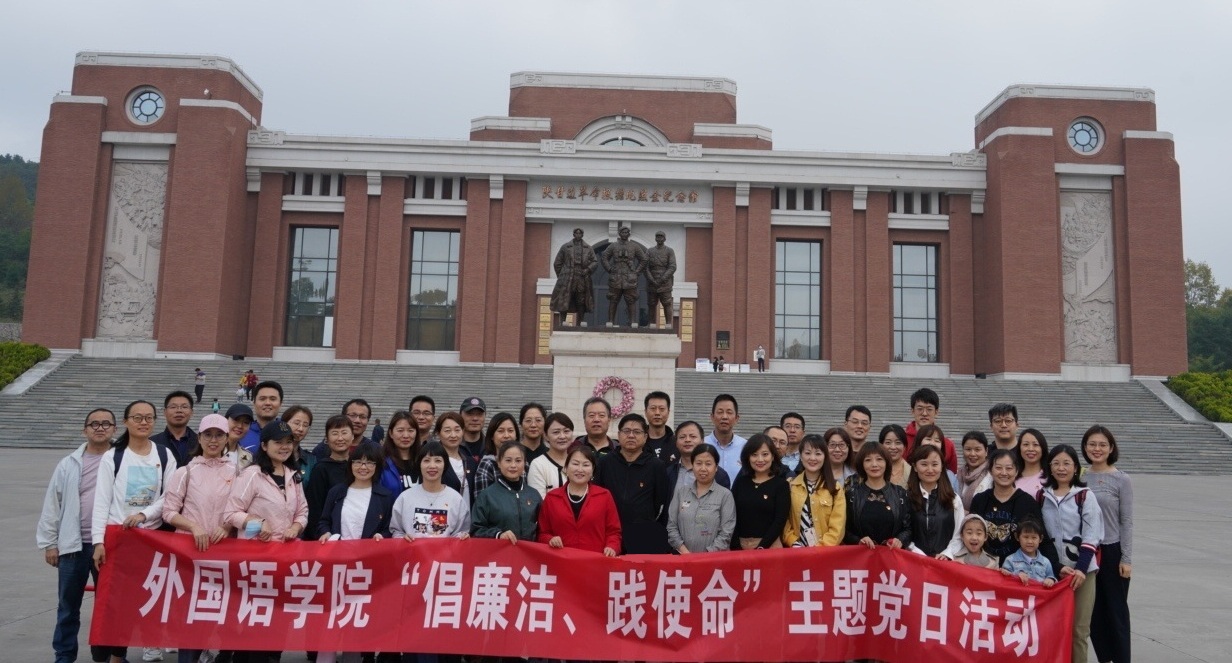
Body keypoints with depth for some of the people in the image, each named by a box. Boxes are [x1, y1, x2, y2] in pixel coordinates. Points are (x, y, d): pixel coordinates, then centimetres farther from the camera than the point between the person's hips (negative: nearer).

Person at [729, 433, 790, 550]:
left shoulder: (781, 484, -2)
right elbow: (732, 516, 3)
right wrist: (735, 546, -7)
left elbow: (780, 520, -8)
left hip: (770, 545, -2)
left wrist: (761, 547, -15)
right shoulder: (740, 481, 6)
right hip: (740, 545, 2)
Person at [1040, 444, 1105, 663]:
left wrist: (1081, 569, -14)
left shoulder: (1085, 496, -2)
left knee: (1079, 628, 0)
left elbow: (1092, 536, -6)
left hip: (1082, 569, -2)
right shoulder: (1042, 496, 5)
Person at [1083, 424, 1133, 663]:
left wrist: (1127, 559, -8)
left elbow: (1127, 521, -6)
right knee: (1093, 609, 11)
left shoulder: (1121, 480, -6)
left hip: (1112, 551, -3)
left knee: (1116, 608, 6)